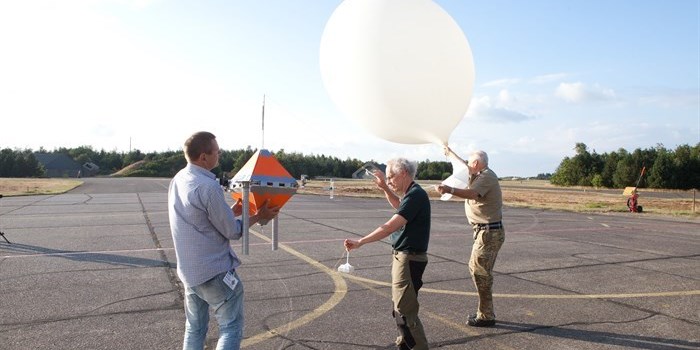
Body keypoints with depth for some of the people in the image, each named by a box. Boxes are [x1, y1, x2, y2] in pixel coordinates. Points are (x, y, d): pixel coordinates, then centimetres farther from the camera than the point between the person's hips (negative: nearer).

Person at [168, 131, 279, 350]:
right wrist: (259, 216, -1)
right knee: (231, 328, 3)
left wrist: (232, 212, 16)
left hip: (188, 270, 9)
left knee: (195, 329, 18)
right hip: (214, 270, -9)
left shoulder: (177, 181, 5)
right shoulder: (208, 186, -22)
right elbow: (232, 232, -14)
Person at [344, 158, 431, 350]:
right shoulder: (412, 194, 10)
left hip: (409, 259, -10)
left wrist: (360, 242, -31)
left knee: (405, 310, -5)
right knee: (401, 306, 19)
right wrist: (384, 188, 20)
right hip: (402, 255, 10)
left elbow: (391, 226, -29)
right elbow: (399, 205, 34)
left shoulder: (415, 195, -20)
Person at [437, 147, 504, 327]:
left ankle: (486, 316, -1)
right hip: (487, 231, 11)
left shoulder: (487, 176, -16)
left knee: (479, 270, -8)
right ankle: (486, 312, 26)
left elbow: (472, 193, -36)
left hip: (489, 232, -11)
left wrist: (450, 190, -51)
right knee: (483, 271, 16)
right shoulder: (480, 175, 14)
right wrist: (450, 153, 48)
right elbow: (464, 167, 35)